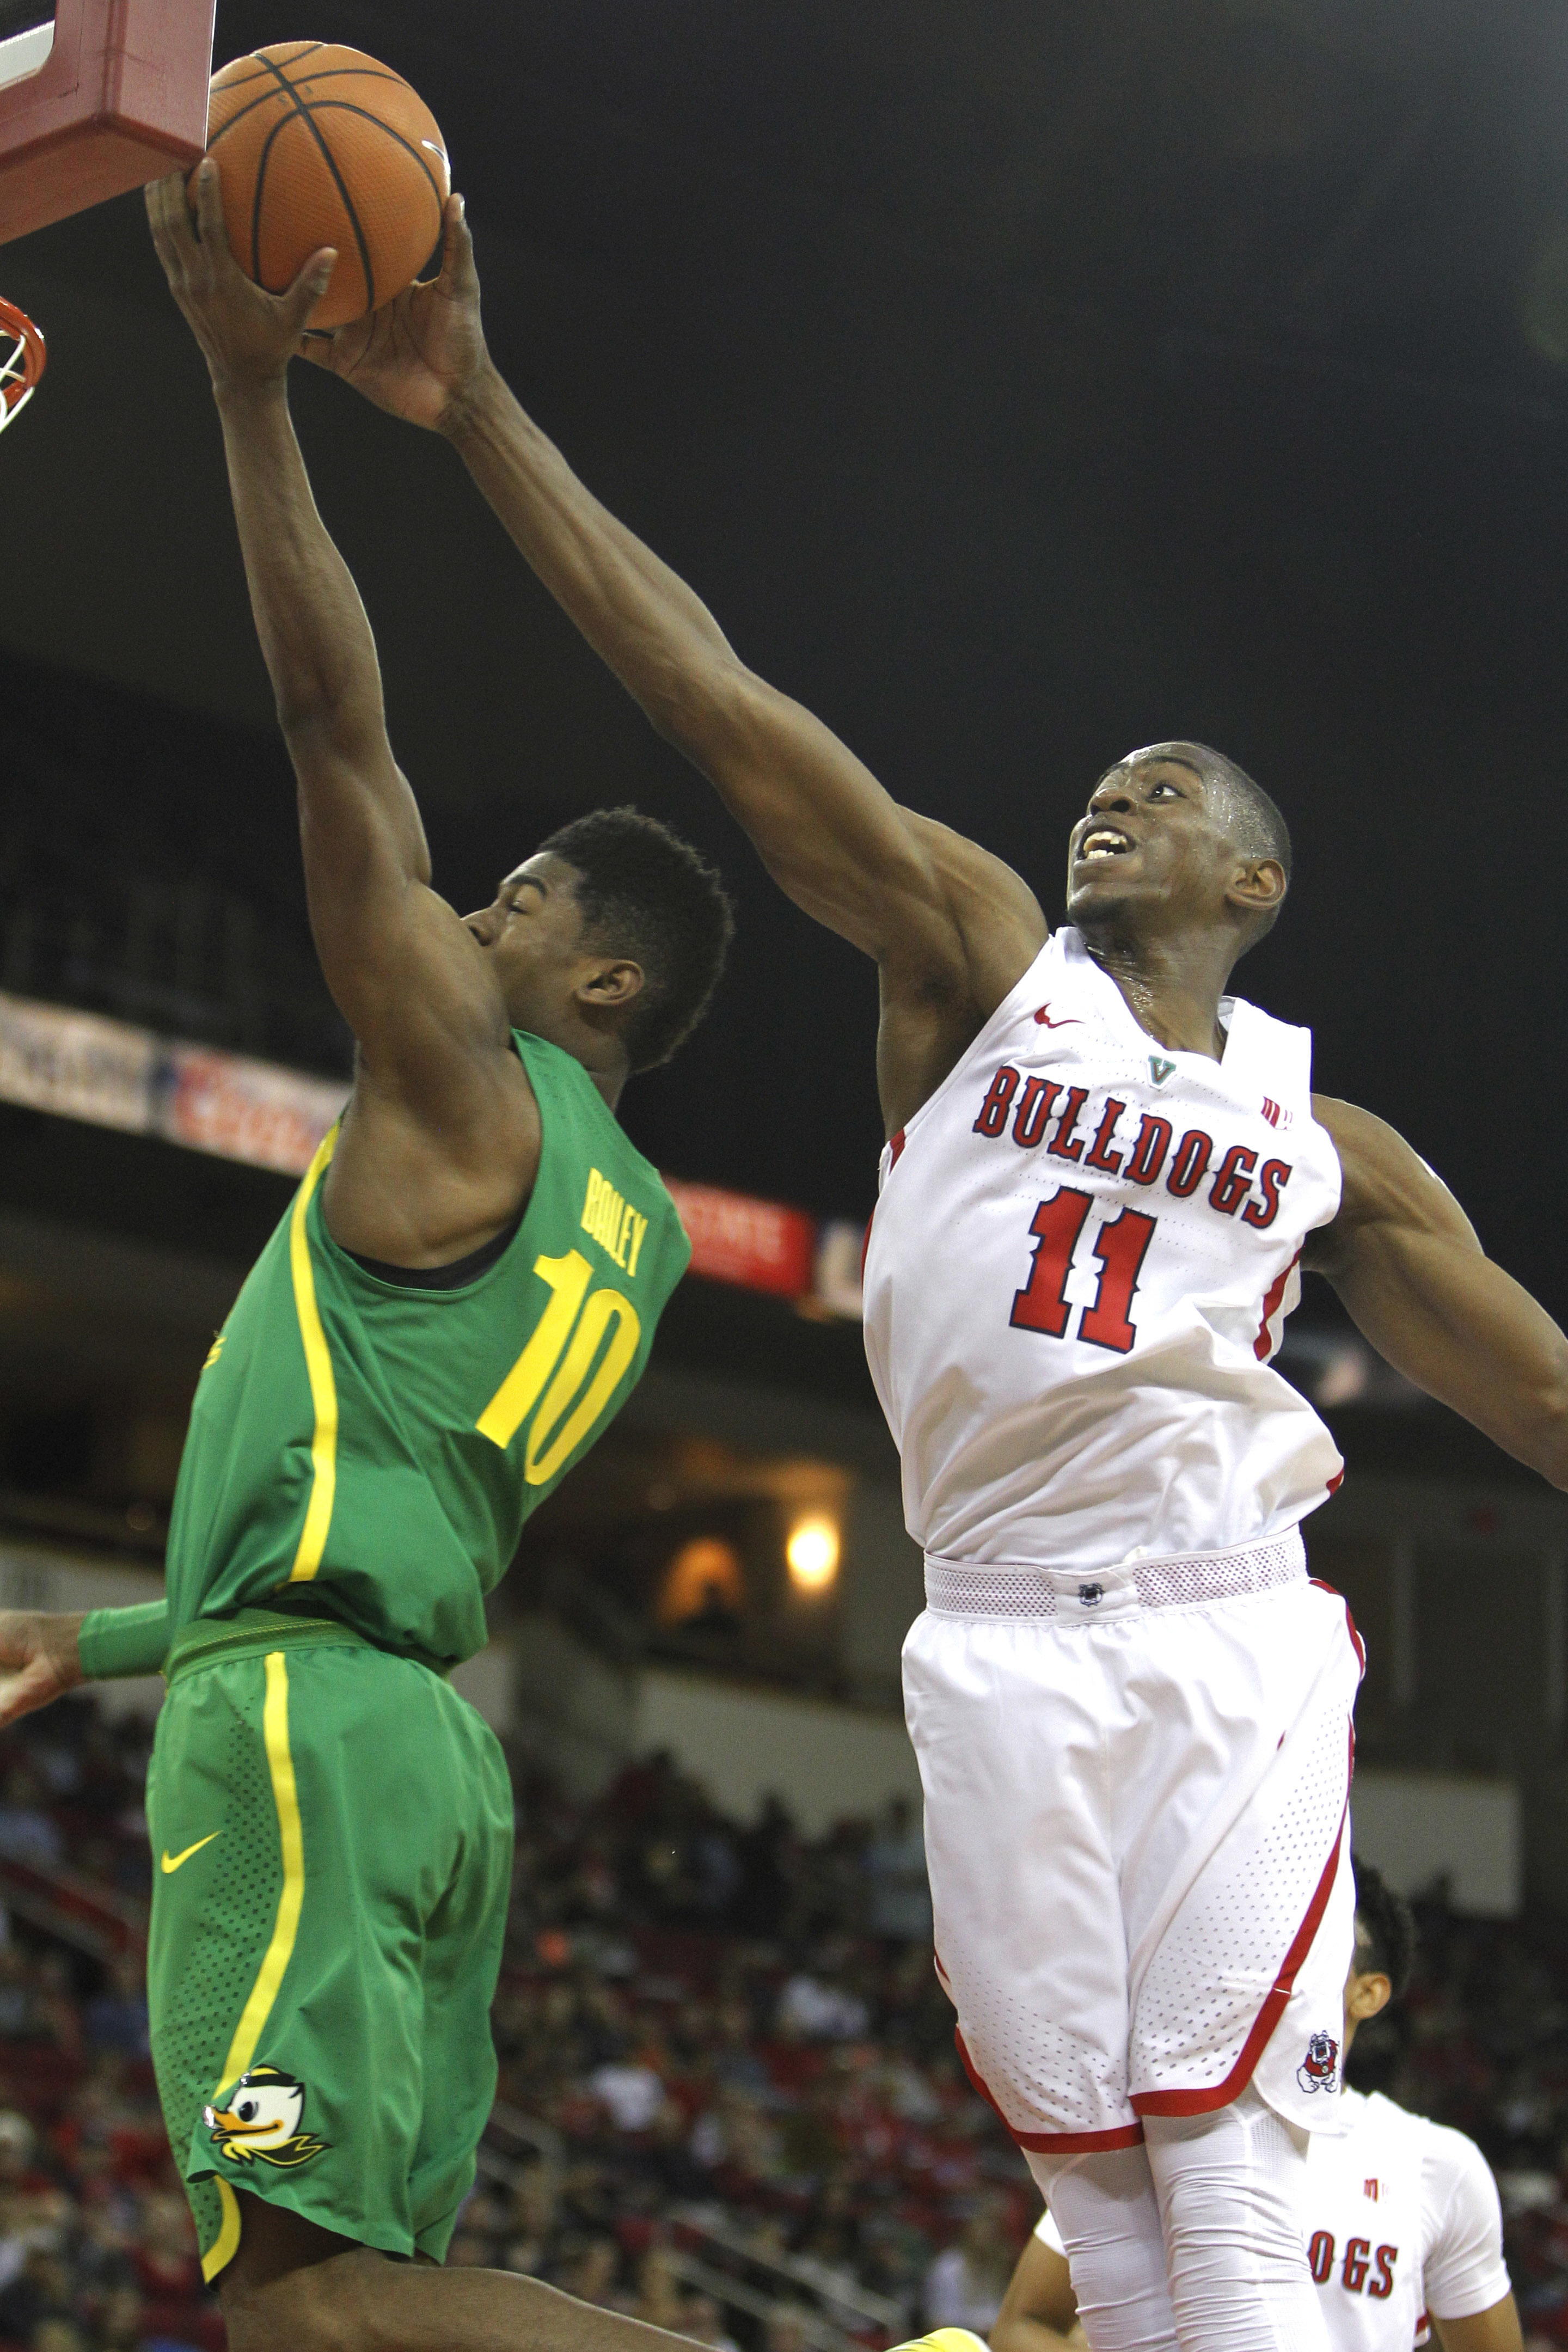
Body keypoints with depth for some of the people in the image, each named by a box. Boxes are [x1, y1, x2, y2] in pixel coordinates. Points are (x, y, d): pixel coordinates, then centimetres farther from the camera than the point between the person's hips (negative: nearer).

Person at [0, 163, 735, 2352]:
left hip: (304, 1724, -9)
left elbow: (342, 727, -8)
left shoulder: (464, 1100, -3)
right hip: (423, 1736, 9)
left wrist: (253, 387, -6)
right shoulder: (634, 1228, 23)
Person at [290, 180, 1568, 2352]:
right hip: (1003, 1652, 1)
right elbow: (720, 708, 0)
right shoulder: (984, 962, 9)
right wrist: (479, 415, -8)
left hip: (1230, 1649, 0)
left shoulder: (1325, 1142, 13)